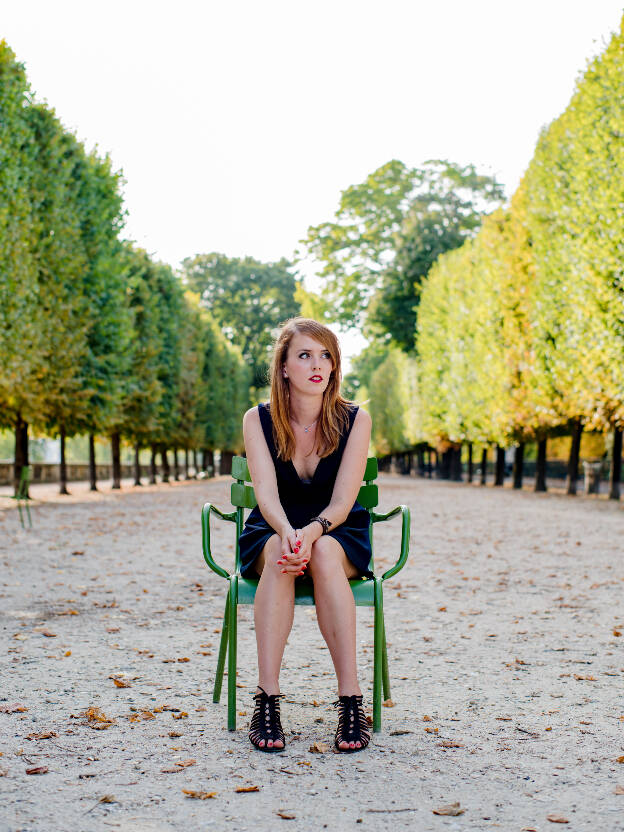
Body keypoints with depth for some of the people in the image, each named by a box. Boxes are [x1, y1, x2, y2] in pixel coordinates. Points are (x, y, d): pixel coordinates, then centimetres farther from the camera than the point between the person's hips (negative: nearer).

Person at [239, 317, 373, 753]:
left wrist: (312, 532, -36)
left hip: (339, 535, 0)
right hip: (271, 533, 1)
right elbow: (266, 493, -17)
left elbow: (343, 501, -15)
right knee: (278, 557, -35)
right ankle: (267, 699, -38)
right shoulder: (258, 420, -5)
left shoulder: (355, 419, -7)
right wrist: (287, 533, -39)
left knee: (324, 554, -36)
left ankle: (351, 701, -37)